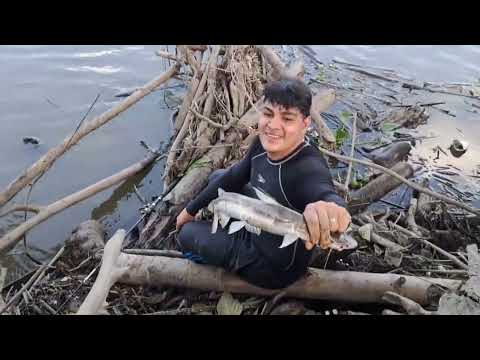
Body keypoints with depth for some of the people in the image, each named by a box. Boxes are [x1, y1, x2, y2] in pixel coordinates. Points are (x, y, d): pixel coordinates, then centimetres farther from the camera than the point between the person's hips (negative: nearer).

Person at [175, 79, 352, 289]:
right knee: (218, 177, 19)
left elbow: (327, 195, -58)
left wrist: (330, 208, -84)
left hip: (275, 266, -6)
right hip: (258, 226, 7)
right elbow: (234, 177, 1)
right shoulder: (265, 142, -14)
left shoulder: (309, 169, -37)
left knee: (187, 234, 7)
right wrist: (191, 209, 10)